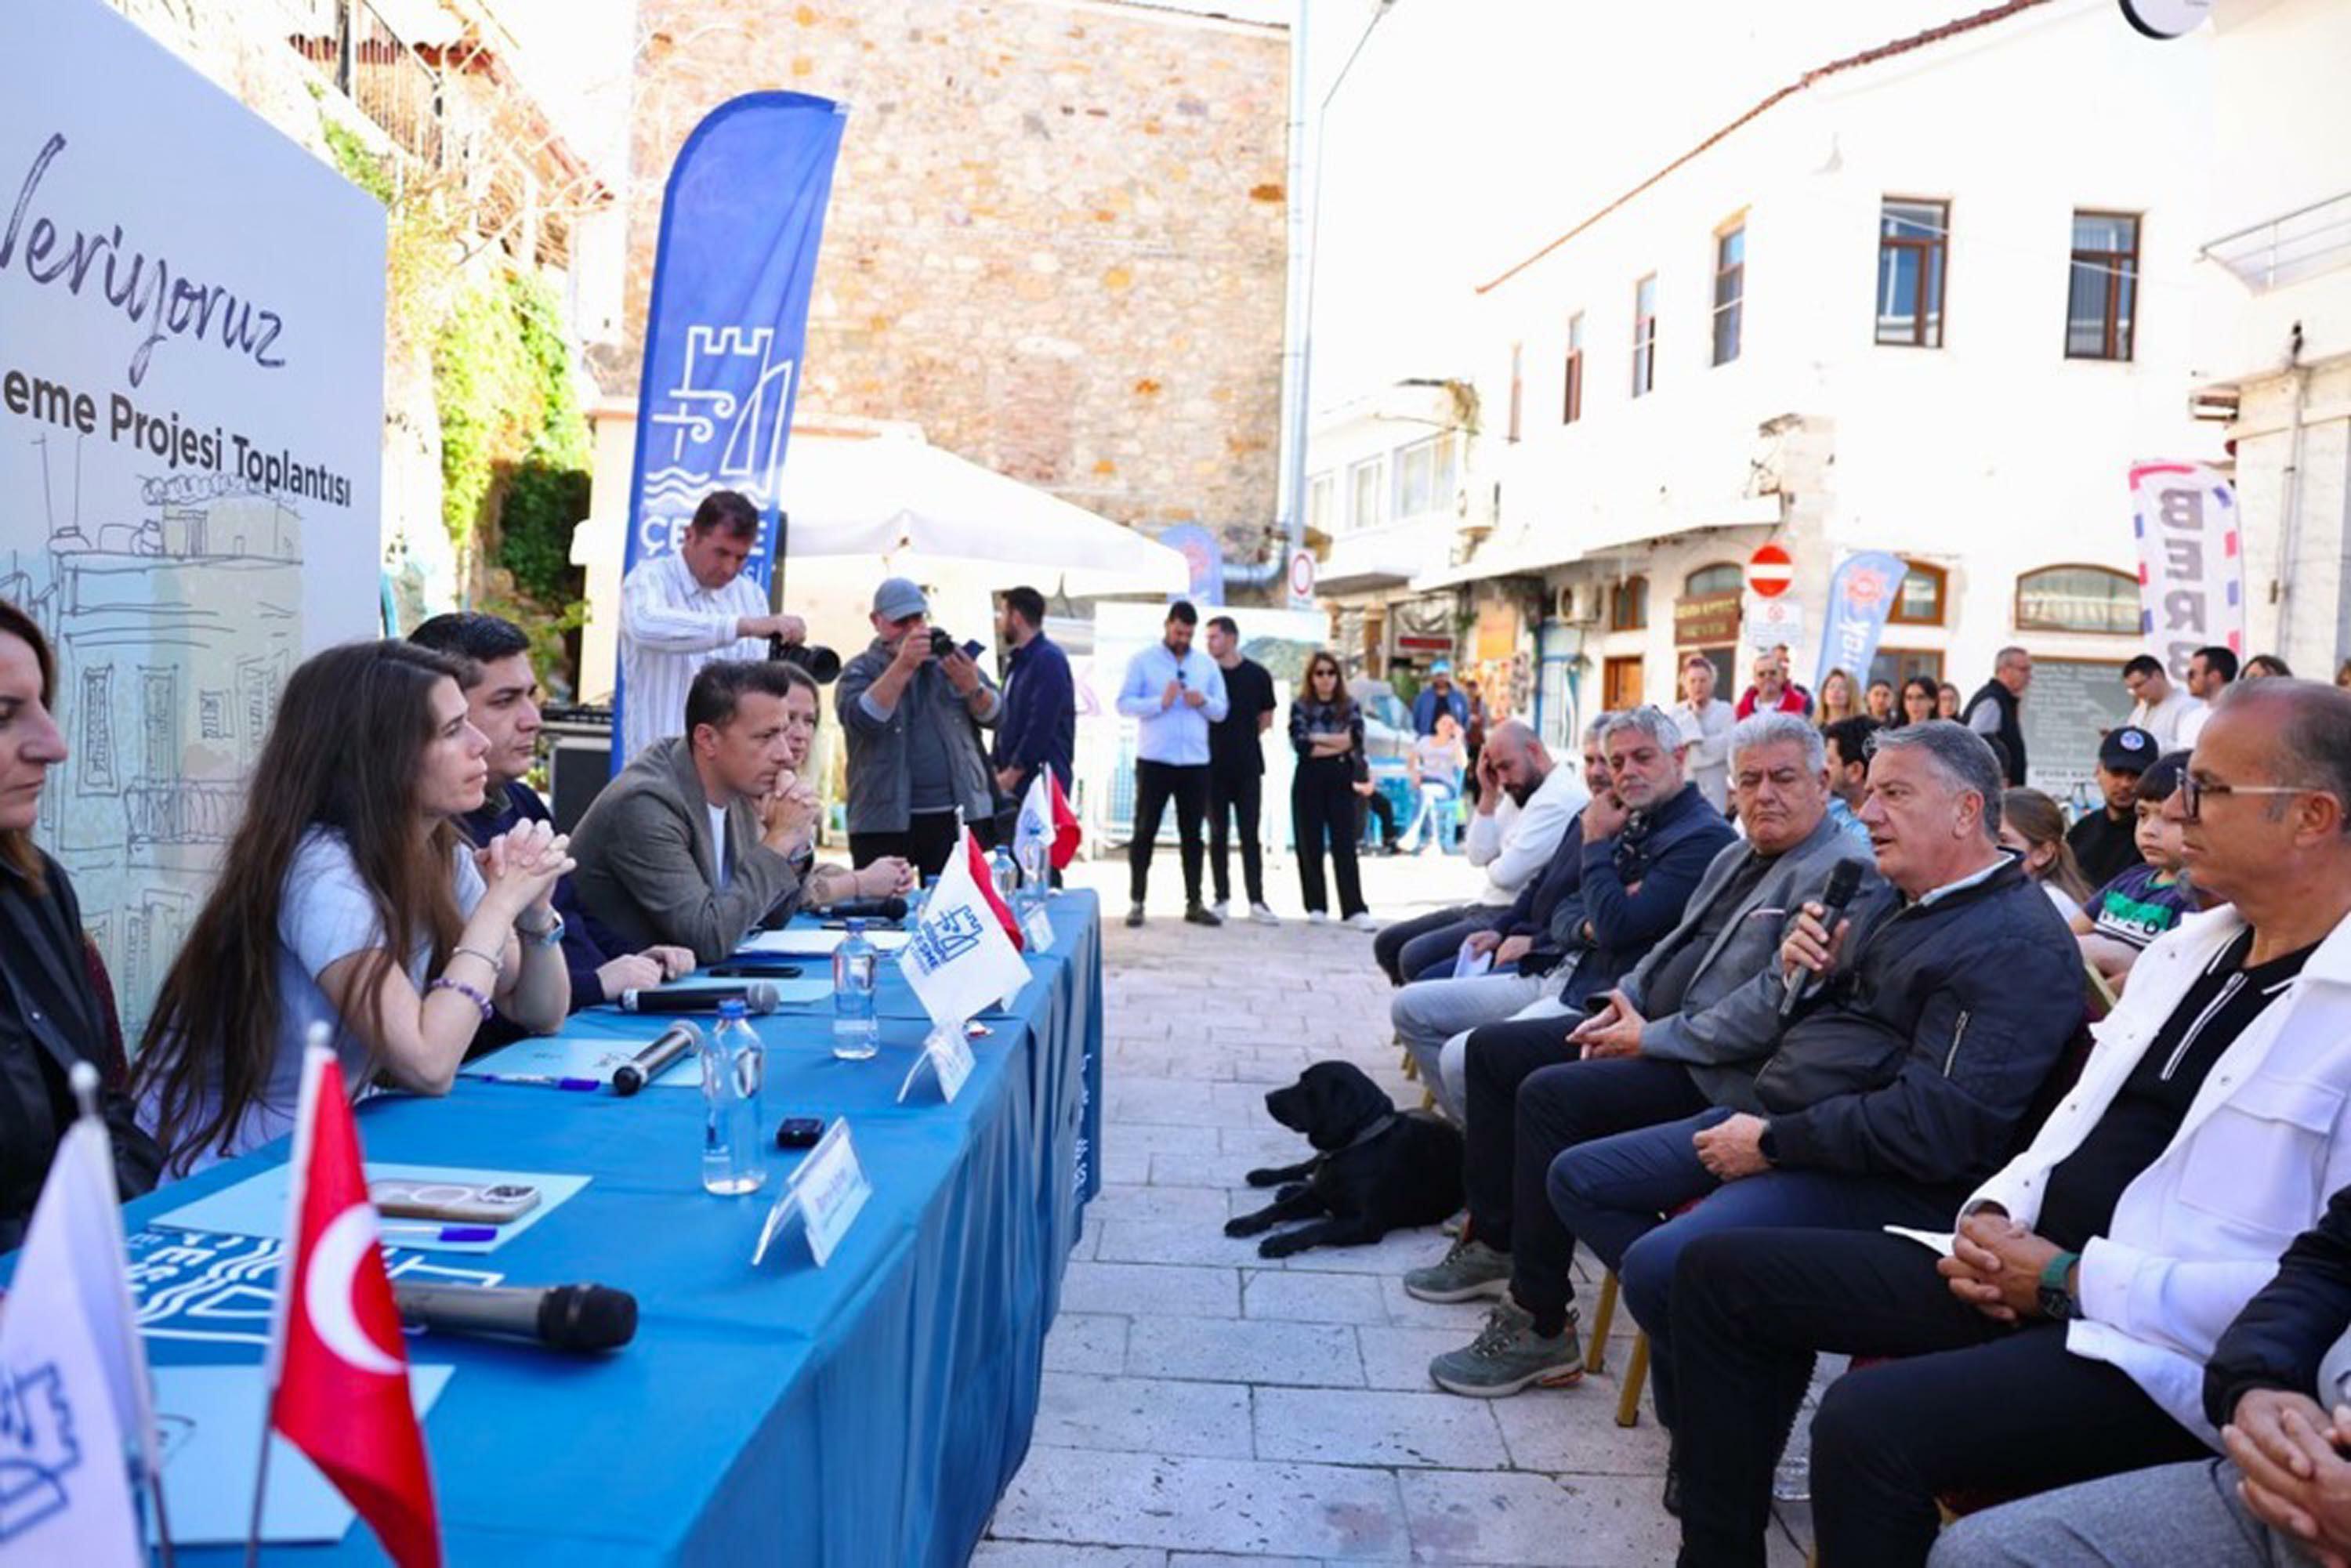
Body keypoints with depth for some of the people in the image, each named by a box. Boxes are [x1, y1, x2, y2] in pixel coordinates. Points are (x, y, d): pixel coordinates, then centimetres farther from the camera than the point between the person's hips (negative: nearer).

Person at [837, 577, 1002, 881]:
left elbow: (995, 715, 7)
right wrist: (903, 666, -21)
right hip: (886, 821, -2)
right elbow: (860, 719, -15)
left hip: (960, 814, 2)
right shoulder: (860, 670, 6)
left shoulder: (951, 659, 14)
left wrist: (972, 686, -14)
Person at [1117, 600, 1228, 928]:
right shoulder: (1142, 661, 2)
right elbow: (1124, 703, -7)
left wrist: (1204, 702, -10)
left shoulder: (1207, 664, 12)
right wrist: (1160, 702, -20)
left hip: (1196, 762, 3)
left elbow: (1221, 710, 11)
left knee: (1192, 834, 7)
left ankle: (1194, 903, 13)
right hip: (1154, 761, -3)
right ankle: (1137, 902, 7)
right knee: (1145, 832, 1)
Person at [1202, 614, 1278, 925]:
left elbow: (1266, 719, 11)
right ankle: (1222, 899, 12)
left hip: (1248, 767, 0)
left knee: (1250, 835, 1)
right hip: (1214, 766, 1)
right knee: (1217, 835, 5)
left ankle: (1257, 901, 4)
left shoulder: (1257, 675, 1)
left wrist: (1243, 739, 4)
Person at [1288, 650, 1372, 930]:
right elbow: (1300, 745, -10)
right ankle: (1316, 906, 13)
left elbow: (1355, 742, -7)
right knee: (1310, 845, 3)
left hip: (1341, 781, 0)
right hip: (1309, 781, 0)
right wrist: (1338, 744, -8)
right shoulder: (1300, 706, 3)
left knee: (1344, 846, -3)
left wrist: (1318, 739, -11)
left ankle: (1354, 909, -6)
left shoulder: (1350, 707, 8)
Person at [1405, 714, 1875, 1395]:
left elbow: (1774, 1006, -24)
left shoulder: (1840, 874, -14)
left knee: (1549, 1094, -28)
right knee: (1491, 1050, 8)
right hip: (1655, 1032, 11)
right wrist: (1626, 1000, 3)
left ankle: (1541, 1328, -16)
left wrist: (1651, 1039, -19)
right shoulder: (1737, 856, 16)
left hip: (1720, 1074, -10)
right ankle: (1494, 1242, 20)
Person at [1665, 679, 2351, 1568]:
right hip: (2028, 1273, 9)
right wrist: (1993, 1214, 1)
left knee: (1869, 1424, -33)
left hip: (2162, 1349, -9)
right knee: (1724, 1275, 4)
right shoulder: (2190, 946, 13)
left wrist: (2071, 1281, -18)